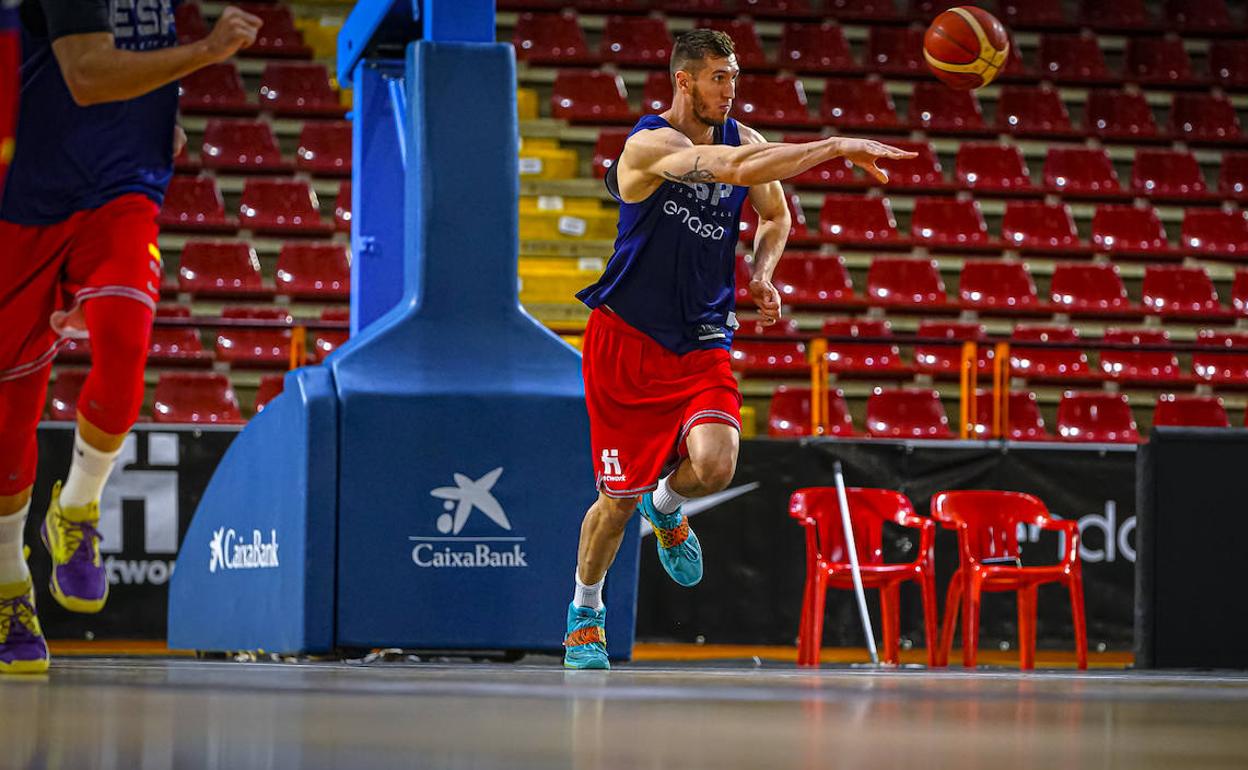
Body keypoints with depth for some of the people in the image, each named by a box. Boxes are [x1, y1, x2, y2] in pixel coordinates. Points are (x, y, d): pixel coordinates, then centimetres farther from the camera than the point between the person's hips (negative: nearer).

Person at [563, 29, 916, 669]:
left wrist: (760, 276, 0)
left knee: (714, 465, -22)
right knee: (619, 498, 1)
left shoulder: (740, 138, 3)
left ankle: (666, 507, 15)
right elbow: (731, 169, -35)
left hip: (701, 341, 4)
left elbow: (775, 215, 21)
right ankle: (585, 613, 28)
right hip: (627, 339, -4)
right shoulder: (649, 144, -18)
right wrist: (834, 148, -39)